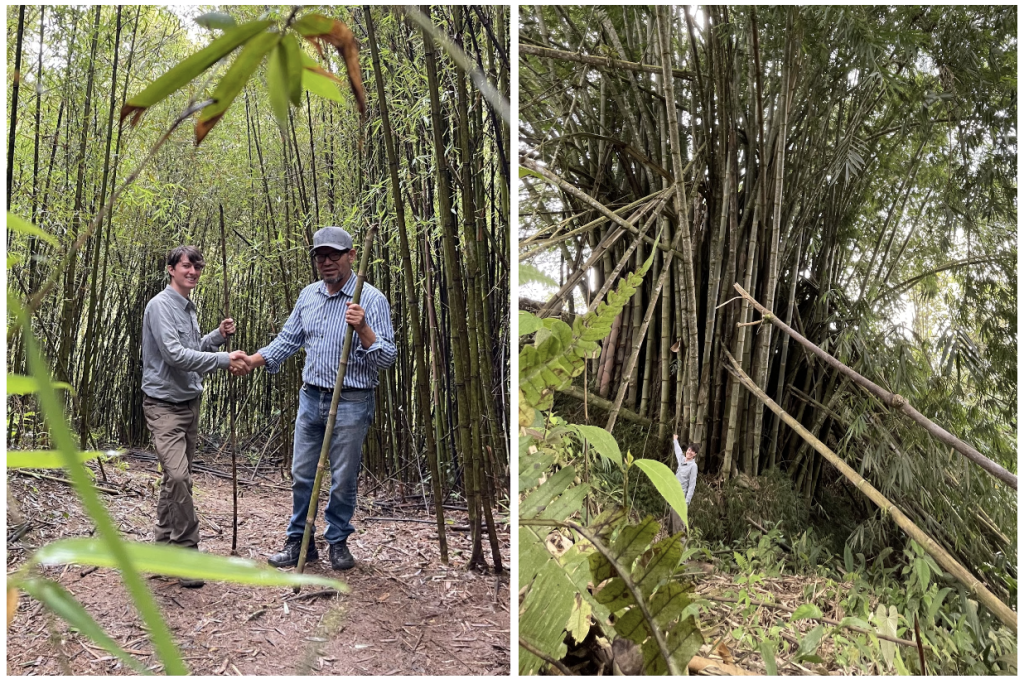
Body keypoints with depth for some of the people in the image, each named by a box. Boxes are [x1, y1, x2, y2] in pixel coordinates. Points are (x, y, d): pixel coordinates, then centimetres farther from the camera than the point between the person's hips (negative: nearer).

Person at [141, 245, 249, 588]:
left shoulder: (189, 308, 14)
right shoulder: (161, 305, -14)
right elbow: (175, 354, -24)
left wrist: (218, 335, 4)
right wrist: (223, 359, -27)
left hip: (190, 402, 9)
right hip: (164, 404, -9)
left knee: (177, 476, 13)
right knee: (177, 475, -18)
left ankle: (165, 540, 25)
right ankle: (187, 551, -12)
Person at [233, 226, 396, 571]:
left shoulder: (371, 299, -11)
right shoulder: (308, 295, 7)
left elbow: (387, 358, -16)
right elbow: (288, 340, 17)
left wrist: (363, 329, -31)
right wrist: (252, 360, 5)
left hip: (351, 403, -5)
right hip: (311, 398, 5)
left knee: (344, 479, 6)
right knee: (302, 474, 11)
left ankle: (338, 541, 23)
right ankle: (299, 540, 25)